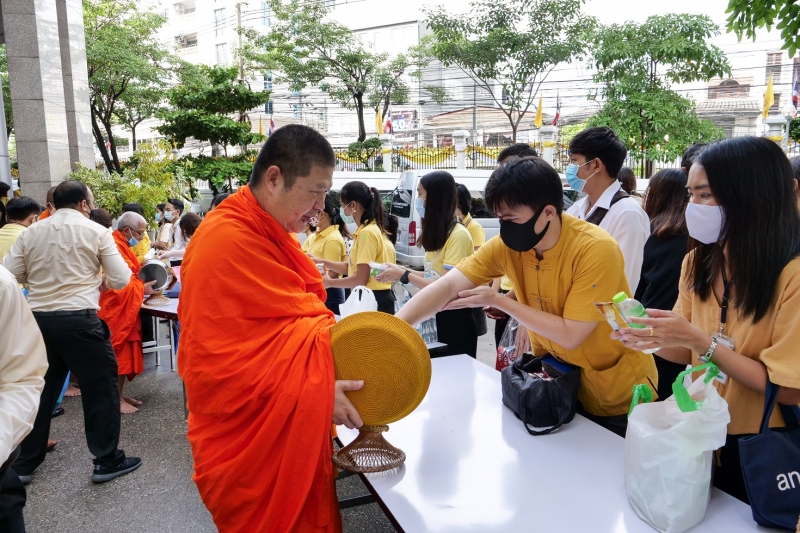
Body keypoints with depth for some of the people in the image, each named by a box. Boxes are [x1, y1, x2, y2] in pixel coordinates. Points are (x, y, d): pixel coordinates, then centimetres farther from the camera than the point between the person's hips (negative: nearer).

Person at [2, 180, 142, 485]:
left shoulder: (31, 232, 7)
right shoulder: (96, 231, -3)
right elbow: (121, 280, -4)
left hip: (37, 319, 5)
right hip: (79, 319, -5)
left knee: (40, 389, 18)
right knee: (101, 386, 7)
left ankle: (25, 464, 30)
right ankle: (107, 461, 13)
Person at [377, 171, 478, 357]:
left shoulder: (458, 235, -19)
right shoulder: (438, 234, 10)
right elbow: (435, 275, 7)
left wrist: (405, 276, -17)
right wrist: (402, 272, -2)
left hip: (455, 320, -9)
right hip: (436, 317, 9)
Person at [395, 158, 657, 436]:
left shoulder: (596, 250, -28)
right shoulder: (507, 244, -14)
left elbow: (570, 335, -27)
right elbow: (447, 286, -22)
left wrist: (499, 301, -25)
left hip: (616, 392, -4)